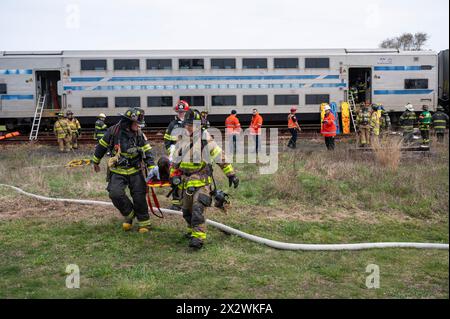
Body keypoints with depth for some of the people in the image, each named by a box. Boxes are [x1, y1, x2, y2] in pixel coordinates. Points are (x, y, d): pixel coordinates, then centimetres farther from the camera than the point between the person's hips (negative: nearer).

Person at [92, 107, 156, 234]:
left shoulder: (139, 134, -4)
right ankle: (129, 214, 9)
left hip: (135, 171, 1)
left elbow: (148, 152, -2)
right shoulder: (113, 131, -10)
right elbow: (101, 146, 4)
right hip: (118, 171, -1)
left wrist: (152, 168, -12)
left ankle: (144, 223, 18)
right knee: (115, 194, -17)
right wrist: (96, 162, 14)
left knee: (139, 197, 0)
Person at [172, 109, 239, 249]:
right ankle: (192, 230, 39)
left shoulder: (206, 140, -9)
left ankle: (198, 237, -17)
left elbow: (220, 157, -7)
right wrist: (173, 177, 14)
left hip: (202, 181, -6)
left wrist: (231, 174, -7)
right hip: (186, 182, 6)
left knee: (198, 210, -18)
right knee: (187, 211, 17)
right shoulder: (181, 142, 8)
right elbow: (175, 162, 20)